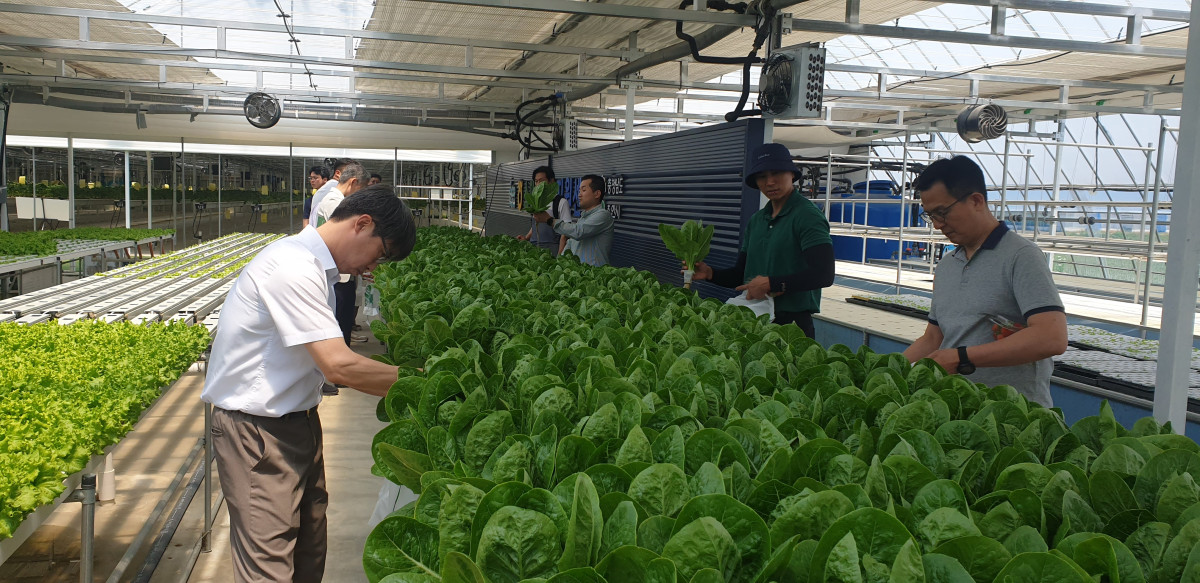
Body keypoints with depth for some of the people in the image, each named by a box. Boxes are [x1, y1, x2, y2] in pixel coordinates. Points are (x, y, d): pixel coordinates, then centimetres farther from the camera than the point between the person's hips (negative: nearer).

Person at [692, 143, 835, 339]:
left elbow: (824, 275, -22)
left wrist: (771, 283, -23)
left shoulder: (807, 216, -10)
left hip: (793, 323, -7)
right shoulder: (756, 220, 14)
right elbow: (742, 274, 16)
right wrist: (710, 273, -2)